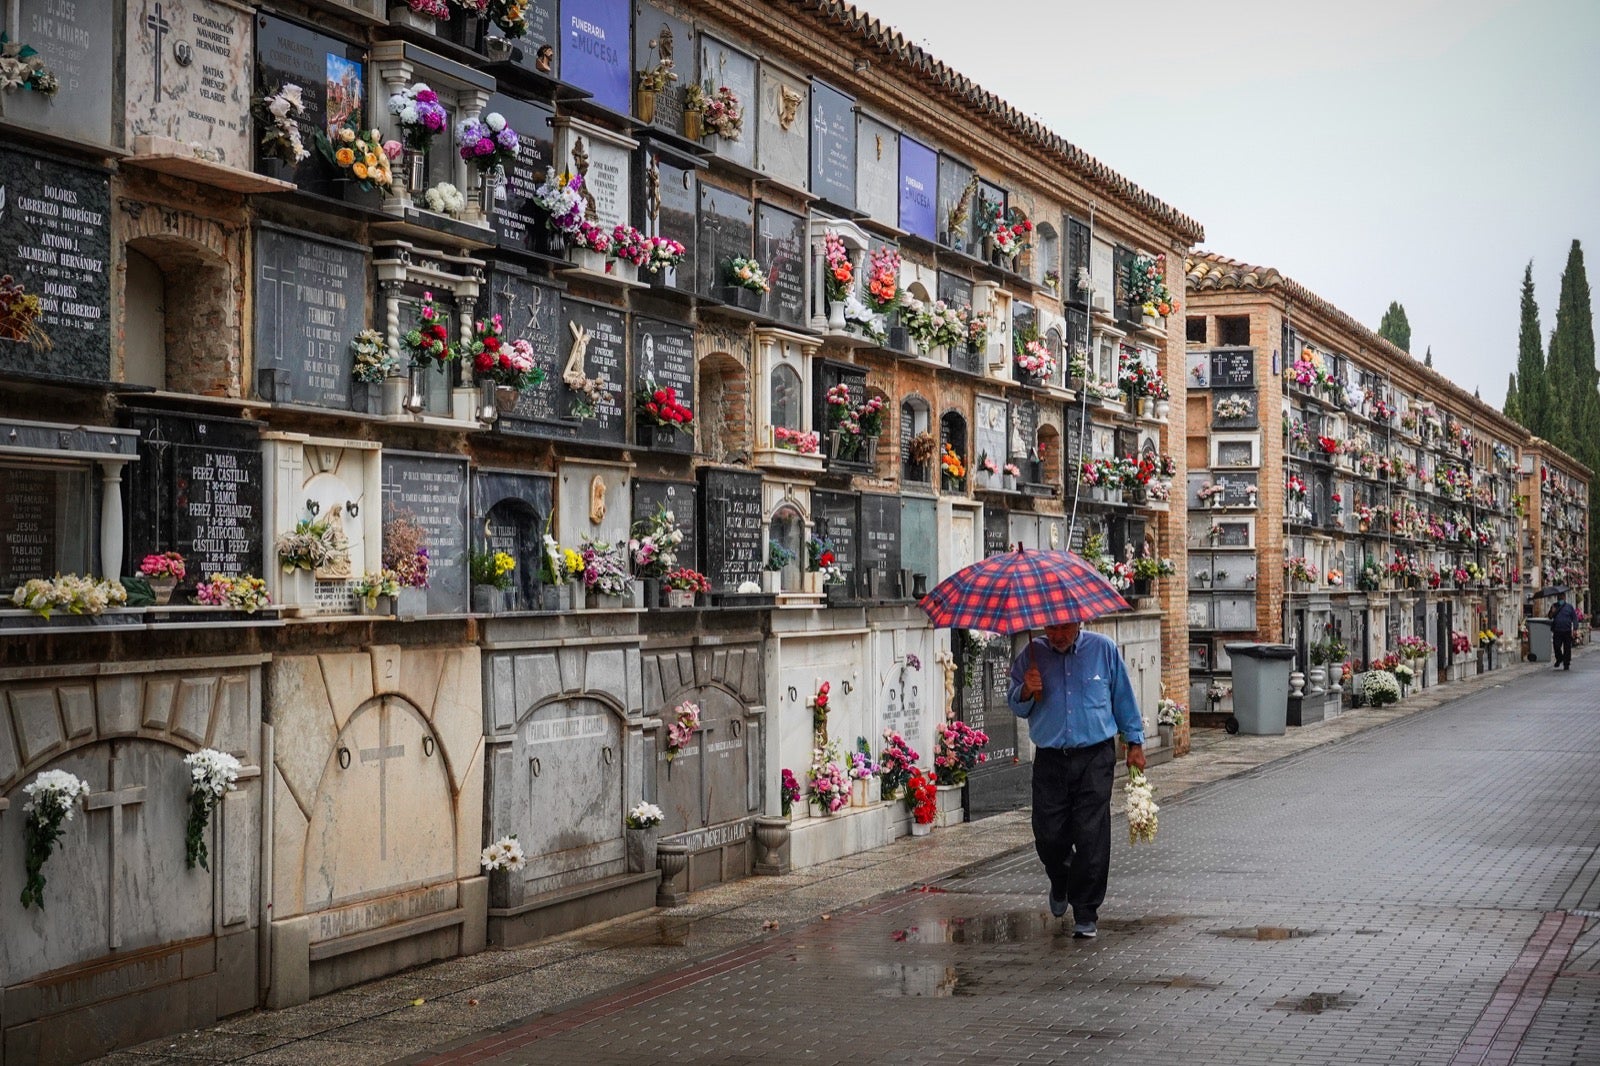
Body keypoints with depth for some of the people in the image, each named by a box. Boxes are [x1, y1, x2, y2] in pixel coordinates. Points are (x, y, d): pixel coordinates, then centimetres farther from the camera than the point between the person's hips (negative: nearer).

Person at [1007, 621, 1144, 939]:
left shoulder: (1104, 649, 4)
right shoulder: (1033, 654, 6)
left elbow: (1123, 698, 13)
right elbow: (1017, 707, 12)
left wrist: (1135, 743, 12)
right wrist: (1026, 691, -10)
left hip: (1095, 758, -1)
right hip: (1050, 760, 2)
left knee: (1091, 836, -7)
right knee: (1048, 835, 0)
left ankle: (1085, 914, 3)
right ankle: (1060, 885, 34)